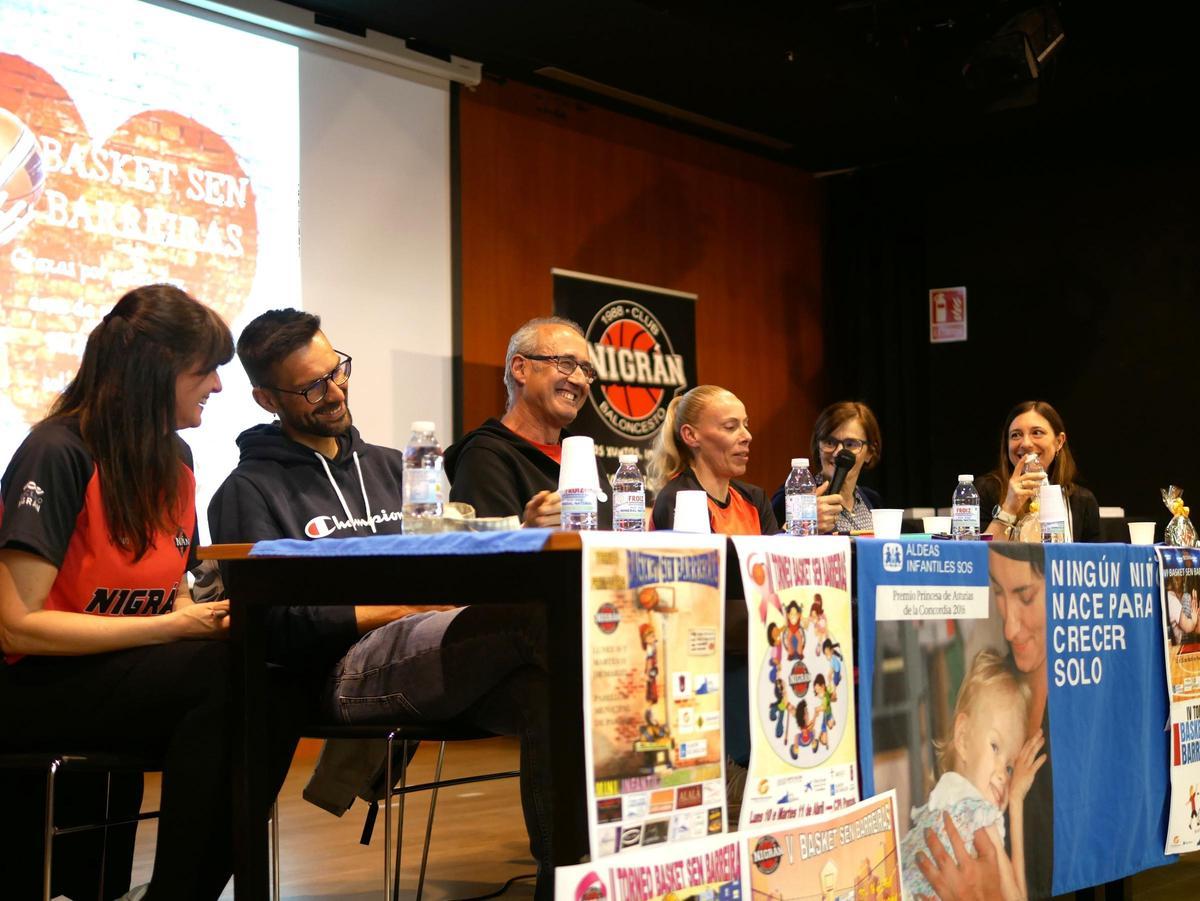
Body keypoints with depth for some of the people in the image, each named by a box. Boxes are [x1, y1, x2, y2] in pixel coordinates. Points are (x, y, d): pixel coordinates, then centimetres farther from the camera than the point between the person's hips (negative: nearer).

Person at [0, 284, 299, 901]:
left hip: (127, 674, 7)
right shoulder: (59, 453, -15)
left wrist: (213, 615, -8)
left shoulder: (174, 461, 9)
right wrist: (176, 627, -20)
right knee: (226, 675, -29)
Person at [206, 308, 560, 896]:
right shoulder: (249, 492, 10)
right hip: (350, 668, -5)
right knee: (538, 617, -33)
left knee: (546, 687, -32)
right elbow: (276, 627, -1)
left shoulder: (391, 467, 28)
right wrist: (402, 608, -8)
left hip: (442, 662, 5)